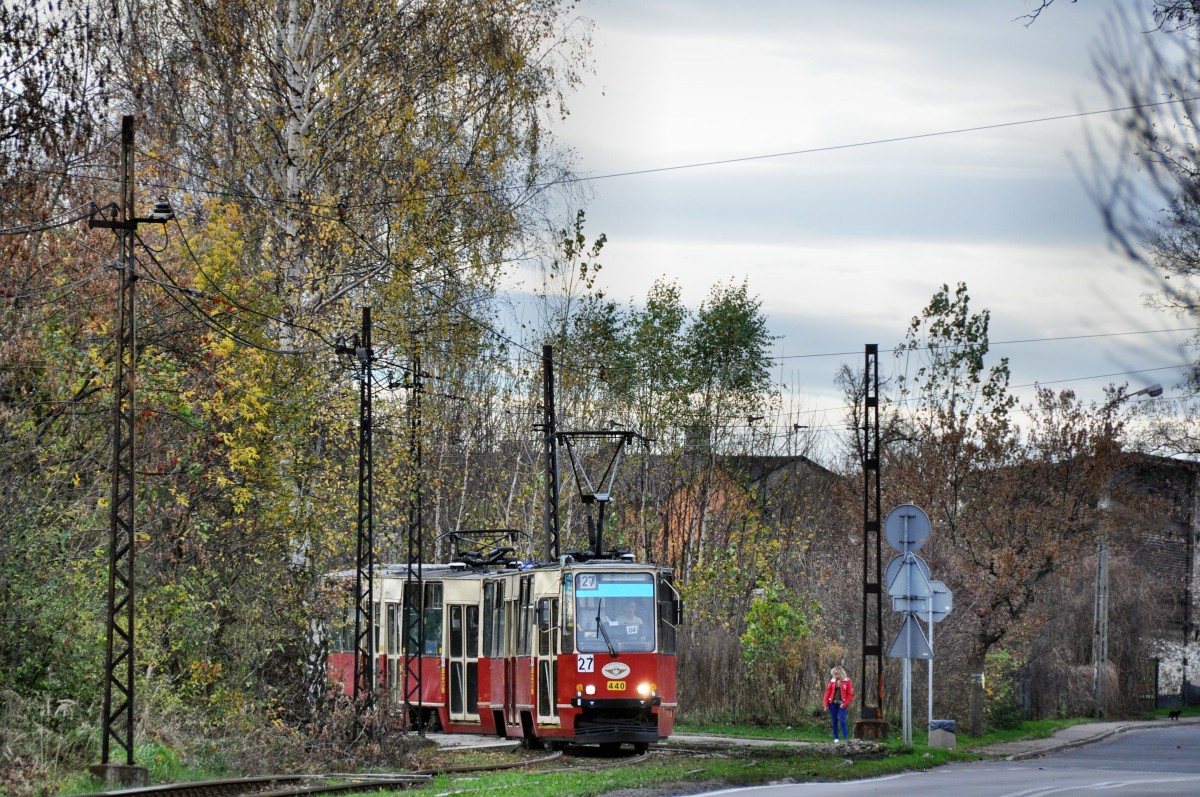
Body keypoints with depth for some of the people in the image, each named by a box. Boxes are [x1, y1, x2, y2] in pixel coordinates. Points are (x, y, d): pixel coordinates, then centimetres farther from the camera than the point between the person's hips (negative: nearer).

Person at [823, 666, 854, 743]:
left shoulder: (847, 681, -3)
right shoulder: (832, 681, 6)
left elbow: (850, 694, -3)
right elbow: (828, 691, 7)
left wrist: (845, 704, -11)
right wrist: (826, 703, 0)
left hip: (841, 704, -3)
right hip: (832, 703, 3)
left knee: (842, 721, -11)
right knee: (834, 721, 8)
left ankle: (845, 738, -8)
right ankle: (836, 738, 17)